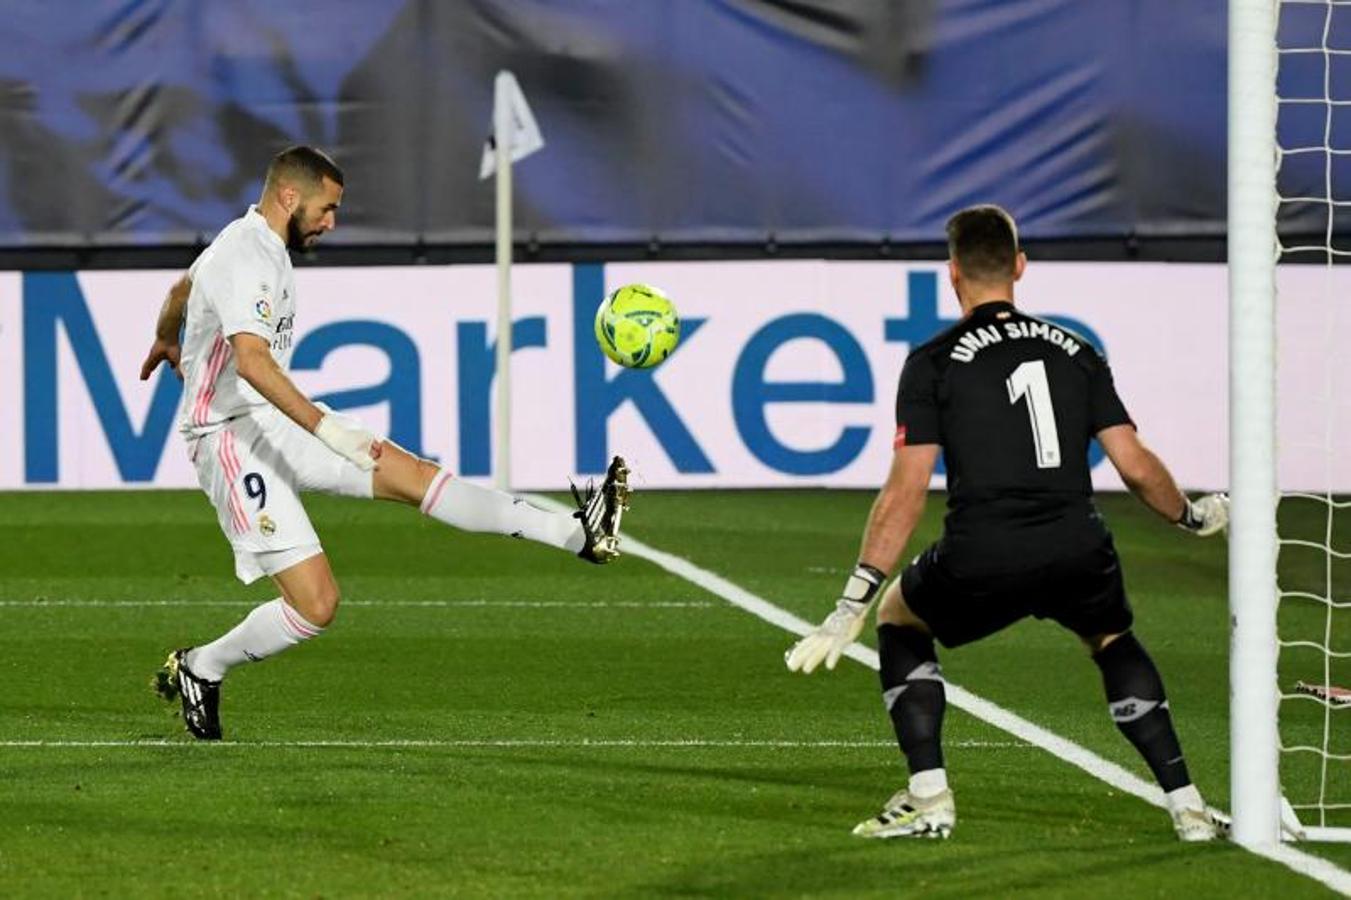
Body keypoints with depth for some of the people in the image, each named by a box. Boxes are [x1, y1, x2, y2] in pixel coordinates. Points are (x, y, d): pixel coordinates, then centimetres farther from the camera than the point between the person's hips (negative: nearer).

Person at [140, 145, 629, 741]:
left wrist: (167, 343, 54)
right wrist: (322, 426, -42)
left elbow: (181, 289, 33)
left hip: (274, 424, 10)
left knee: (410, 473, -2)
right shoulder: (246, 261, -20)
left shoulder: (255, 245, 13)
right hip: (235, 440, -10)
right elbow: (251, 360, -35)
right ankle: (198, 670, 8)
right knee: (315, 607, -14)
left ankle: (577, 533, -7)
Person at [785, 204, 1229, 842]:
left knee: (899, 617, 27)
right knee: (1112, 639, 33)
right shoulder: (1075, 353, 14)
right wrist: (1194, 517, 33)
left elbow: (905, 494, -3)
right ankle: (1187, 806, 23)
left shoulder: (933, 364, 4)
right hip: (1077, 558, 3)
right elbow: (1136, 467, 12)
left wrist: (852, 607, -2)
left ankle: (929, 797, 15)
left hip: (981, 562, -3)